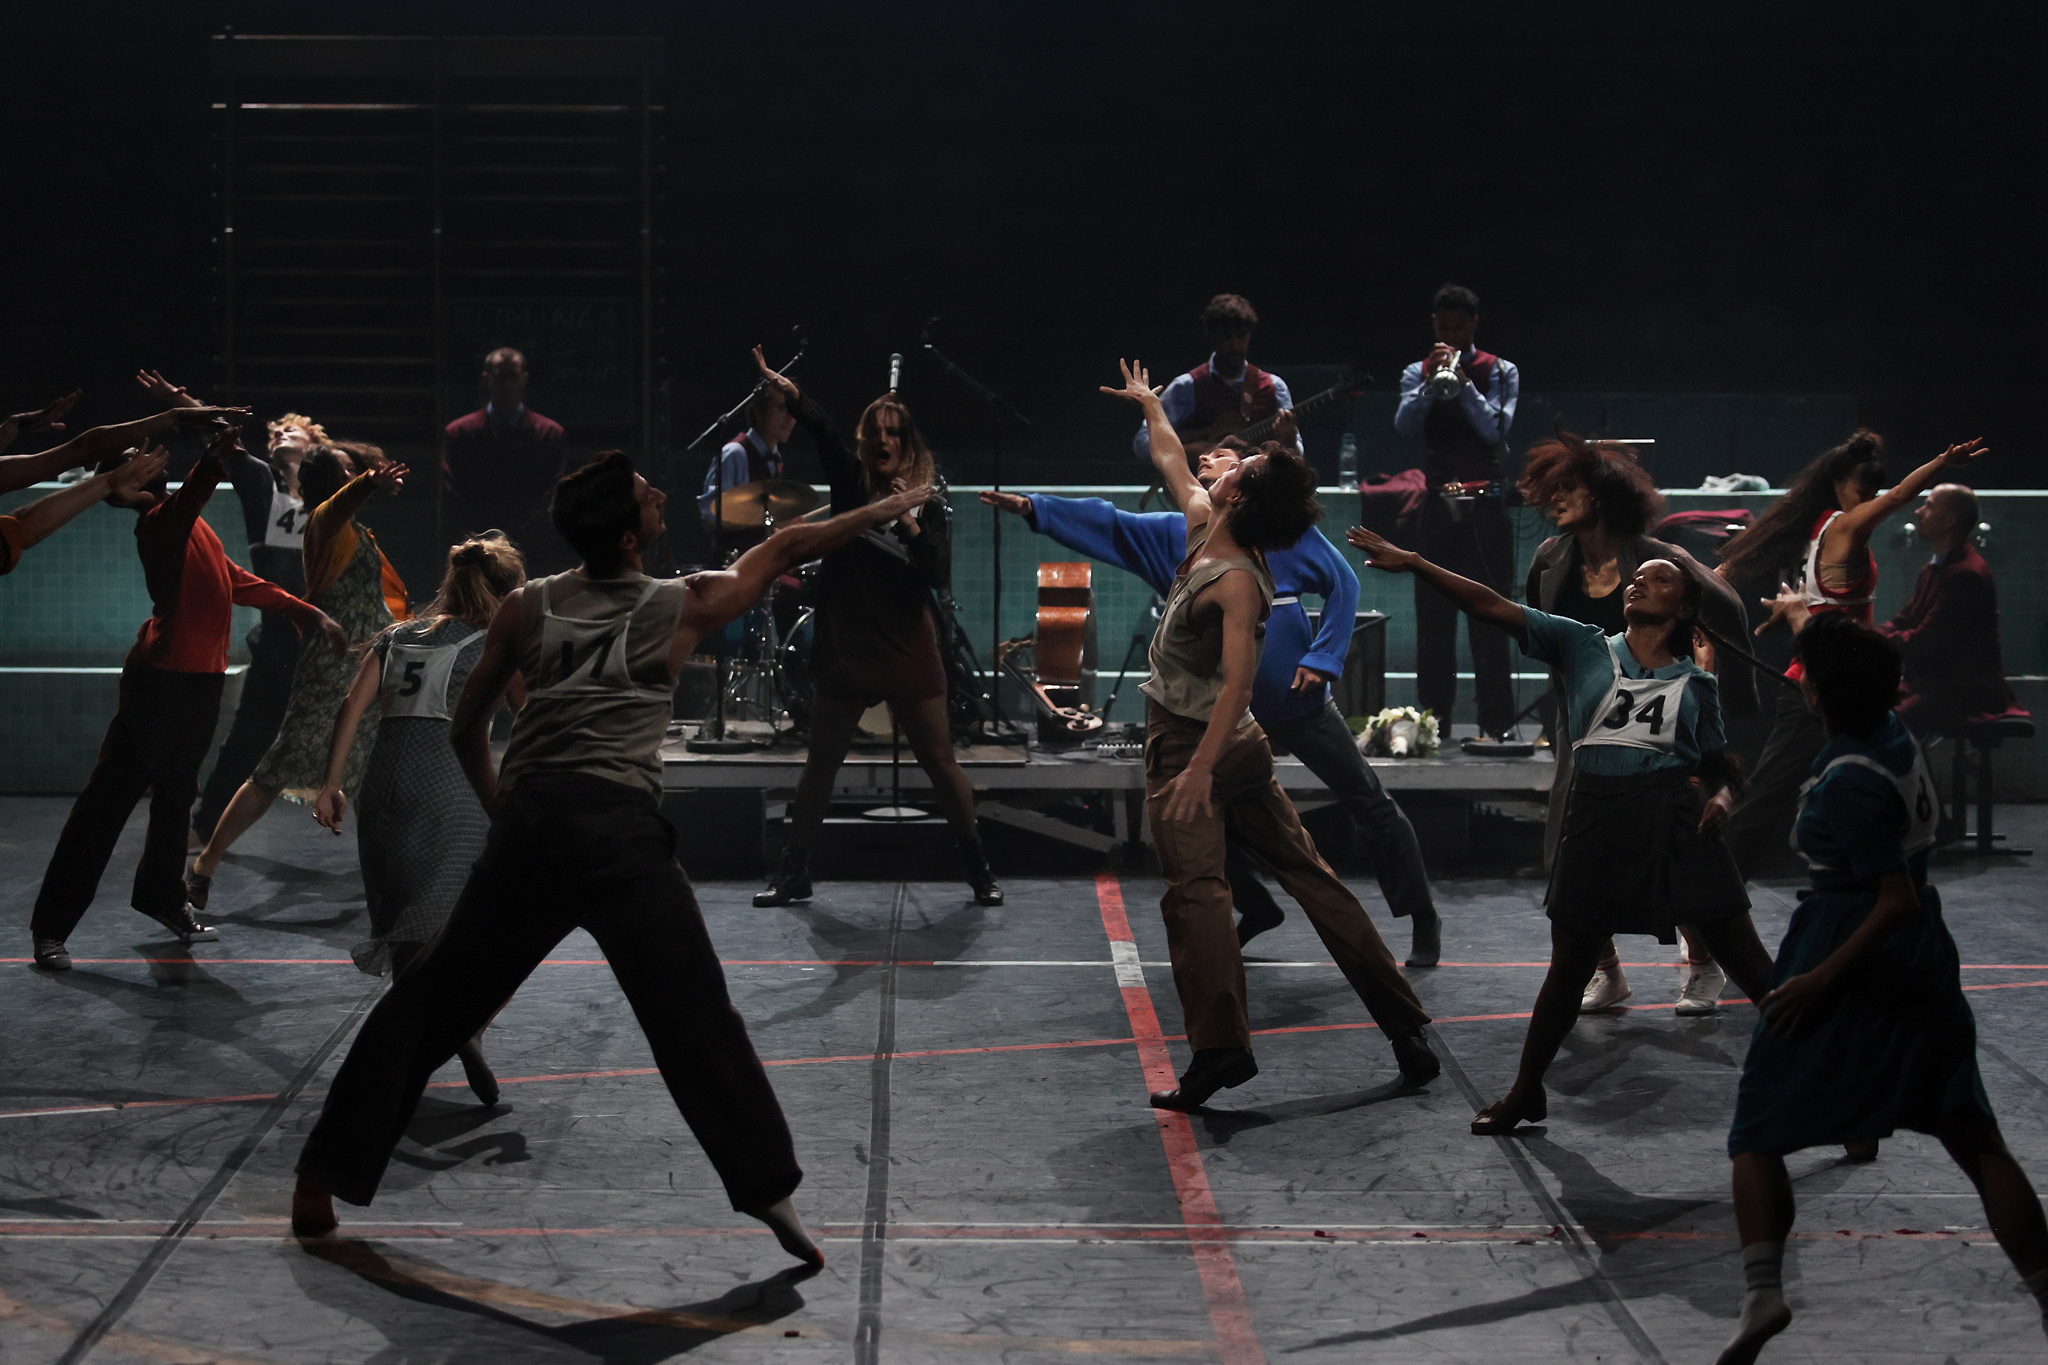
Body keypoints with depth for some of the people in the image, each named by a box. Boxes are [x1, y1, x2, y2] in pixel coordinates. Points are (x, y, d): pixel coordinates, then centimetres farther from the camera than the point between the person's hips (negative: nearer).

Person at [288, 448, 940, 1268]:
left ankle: (324, 1177, 15)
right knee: (696, 1023, 0)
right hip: (620, 829, -3)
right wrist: (886, 508, 35)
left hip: (527, 825, 3)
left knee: (430, 1005, 12)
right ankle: (769, 1191, -4)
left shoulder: (525, 607, 14)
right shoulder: (680, 608, 8)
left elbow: (464, 730, 20)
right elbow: (782, 551, 22)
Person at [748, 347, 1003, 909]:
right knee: (820, 763, 8)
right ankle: (793, 873, 17)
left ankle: (977, 867, 13)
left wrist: (912, 529, -21)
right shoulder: (851, 484, 3)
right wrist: (790, 394, -31)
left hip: (907, 652, -2)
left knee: (939, 762, 0)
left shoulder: (929, 507, 0)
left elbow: (940, 579, -8)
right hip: (846, 649, 2)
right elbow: (823, 432, -15)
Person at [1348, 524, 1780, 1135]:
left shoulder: (1696, 683, 10)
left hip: (1674, 818, -1)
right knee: (1569, 970, 10)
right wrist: (1412, 563, -2)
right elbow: (1494, 607, 4)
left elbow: (1722, 766, 16)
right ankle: (1526, 1093, 27)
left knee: (1746, 959, -3)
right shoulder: (1584, 647, 9)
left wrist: (1721, 797, -7)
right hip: (1596, 819, 1)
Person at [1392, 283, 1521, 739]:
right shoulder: (1418, 373, 11)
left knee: (1488, 615, -4)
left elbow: (1496, 428, -9)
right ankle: (1433, 716, 5)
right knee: (1433, 617, 1)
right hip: (1437, 507, 2)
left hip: (1486, 507, -2)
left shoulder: (1500, 372, 6)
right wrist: (1432, 383, -18)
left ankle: (1497, 720, -2)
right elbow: (1404, 424, -6)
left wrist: (1463, 384, -18)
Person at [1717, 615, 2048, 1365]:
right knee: (1975, 1140, 10)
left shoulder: (1849, 783, -21)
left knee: (1757, 1134, 4)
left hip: (1849, 960, -7)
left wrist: (1821, 980, -22)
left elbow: (1898, 901, -24)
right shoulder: (1898, 738, 2)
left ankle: (1762, 1290, -12)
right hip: (1921, 966, 8)